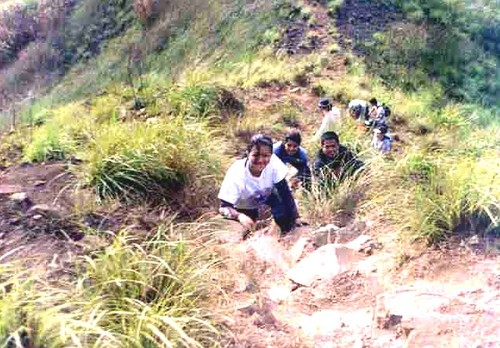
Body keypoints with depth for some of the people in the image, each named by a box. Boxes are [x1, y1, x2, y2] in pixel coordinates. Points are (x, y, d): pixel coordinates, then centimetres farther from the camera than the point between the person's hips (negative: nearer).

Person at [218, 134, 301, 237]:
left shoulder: (273, 163, -31)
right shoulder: (236, 173, -36)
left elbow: (285, 193, -21)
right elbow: (224, 207, -38)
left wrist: (296, 218, -25)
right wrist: (239, 216, -59)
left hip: (266, 198, 1)